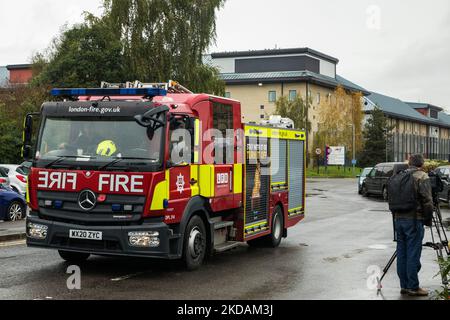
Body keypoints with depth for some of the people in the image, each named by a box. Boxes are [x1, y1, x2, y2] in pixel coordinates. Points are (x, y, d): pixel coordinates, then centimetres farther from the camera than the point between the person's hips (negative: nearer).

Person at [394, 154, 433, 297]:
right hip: (414, 220, -6)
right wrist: (429, 216, 1)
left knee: (402, 253, 10)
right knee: (413, 254, -2)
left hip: (398, 219, 6)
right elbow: (427, 200, -13)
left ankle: (404, 285, 15)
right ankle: (413, 287, 2)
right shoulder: (422, 177, -7)